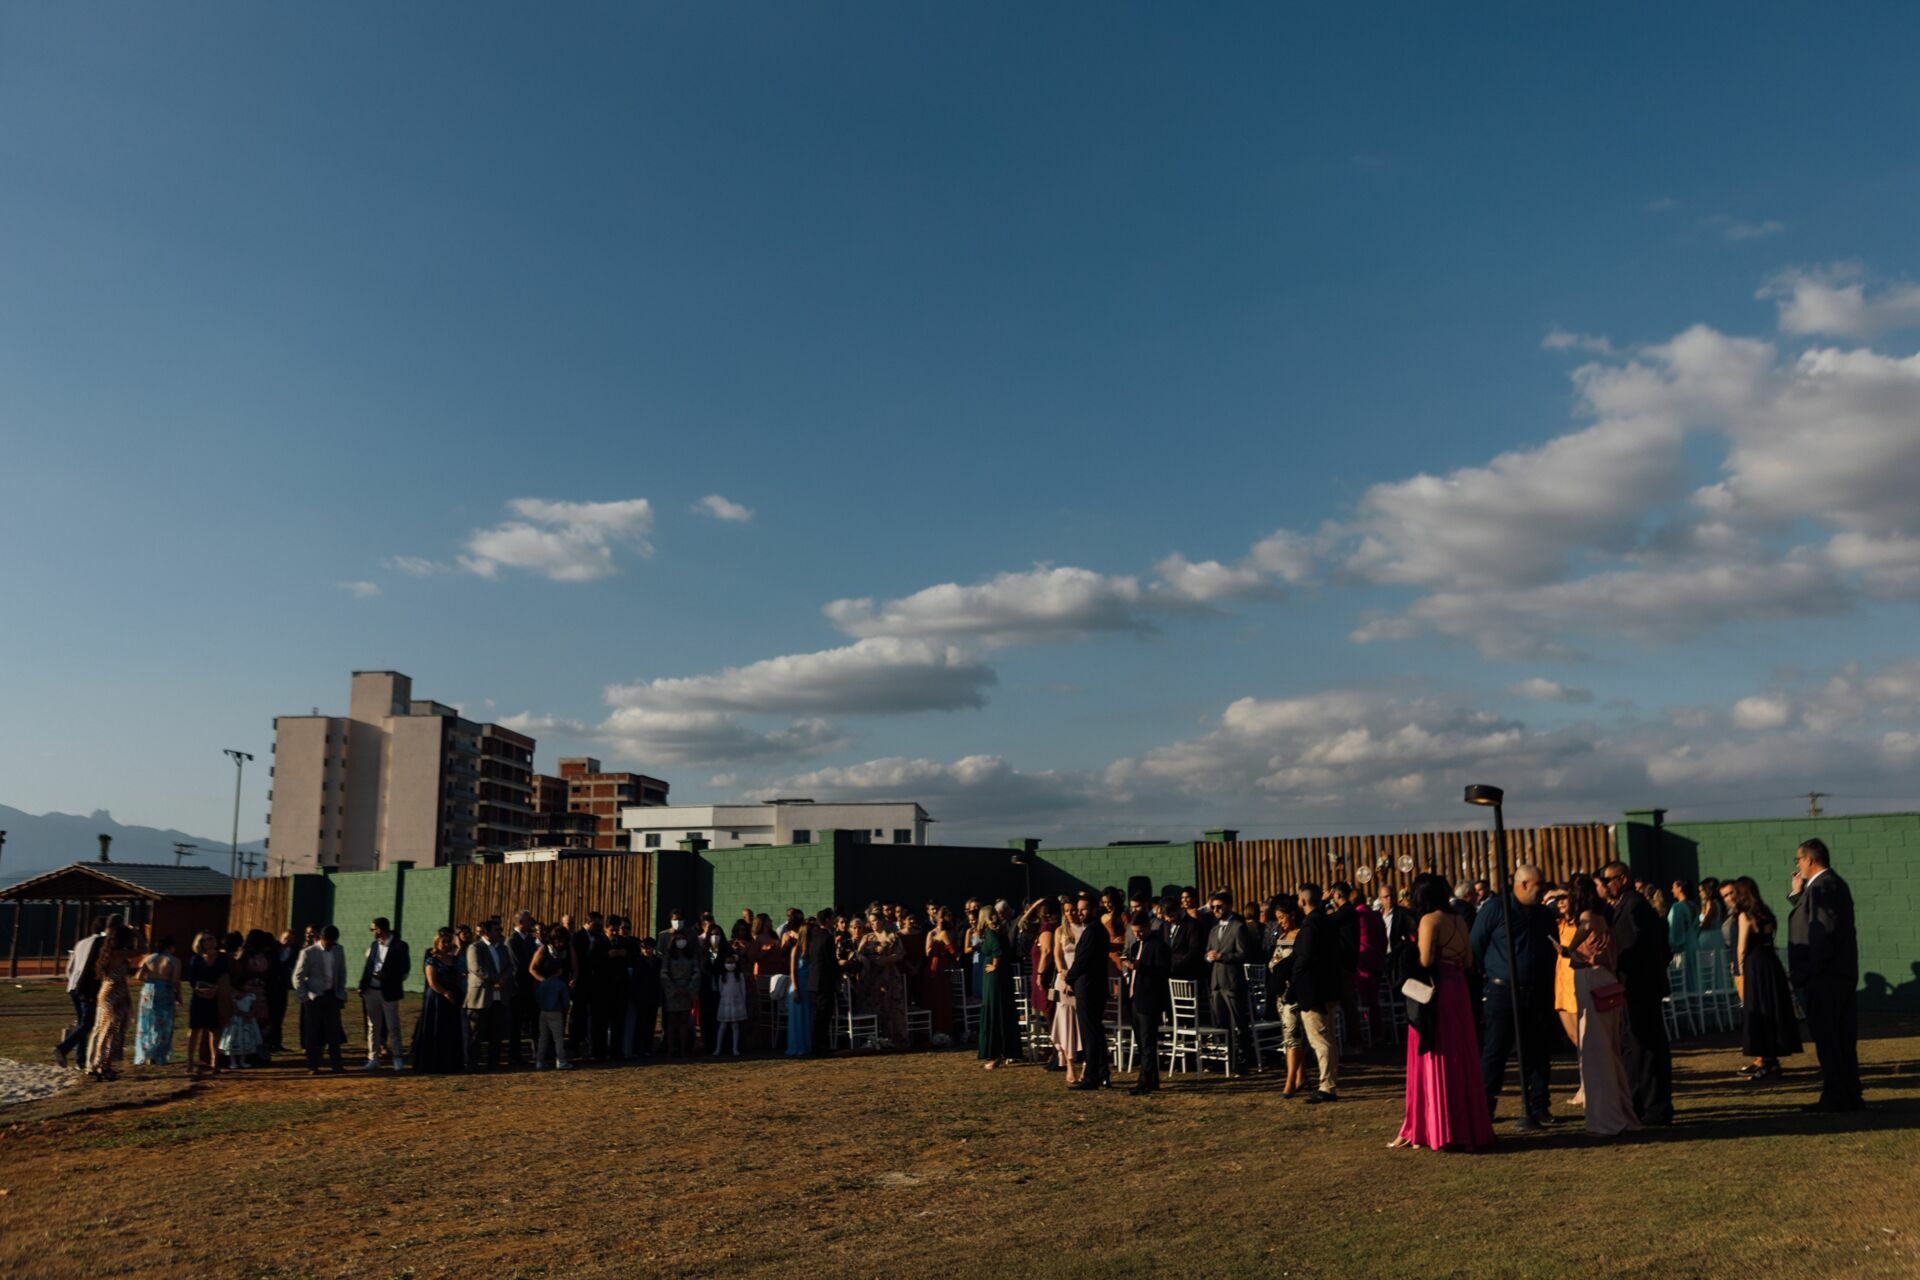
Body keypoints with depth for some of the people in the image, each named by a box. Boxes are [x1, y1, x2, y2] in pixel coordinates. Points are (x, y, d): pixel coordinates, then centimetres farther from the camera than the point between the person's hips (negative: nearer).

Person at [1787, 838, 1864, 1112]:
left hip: (1824, 977, -10)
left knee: (1827, 1038, -4)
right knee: (1842, 1039, 14)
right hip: (1841, 975, 10)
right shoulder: (1832, 883, 15)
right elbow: (1813, 921, 20)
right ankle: (1850, 1095, 20)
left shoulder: (1822, 886, -17)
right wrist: (1798, 893, 13)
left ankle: (1836, 1097, 0)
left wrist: (1808, 971, -20)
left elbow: (1824, 931, -23)